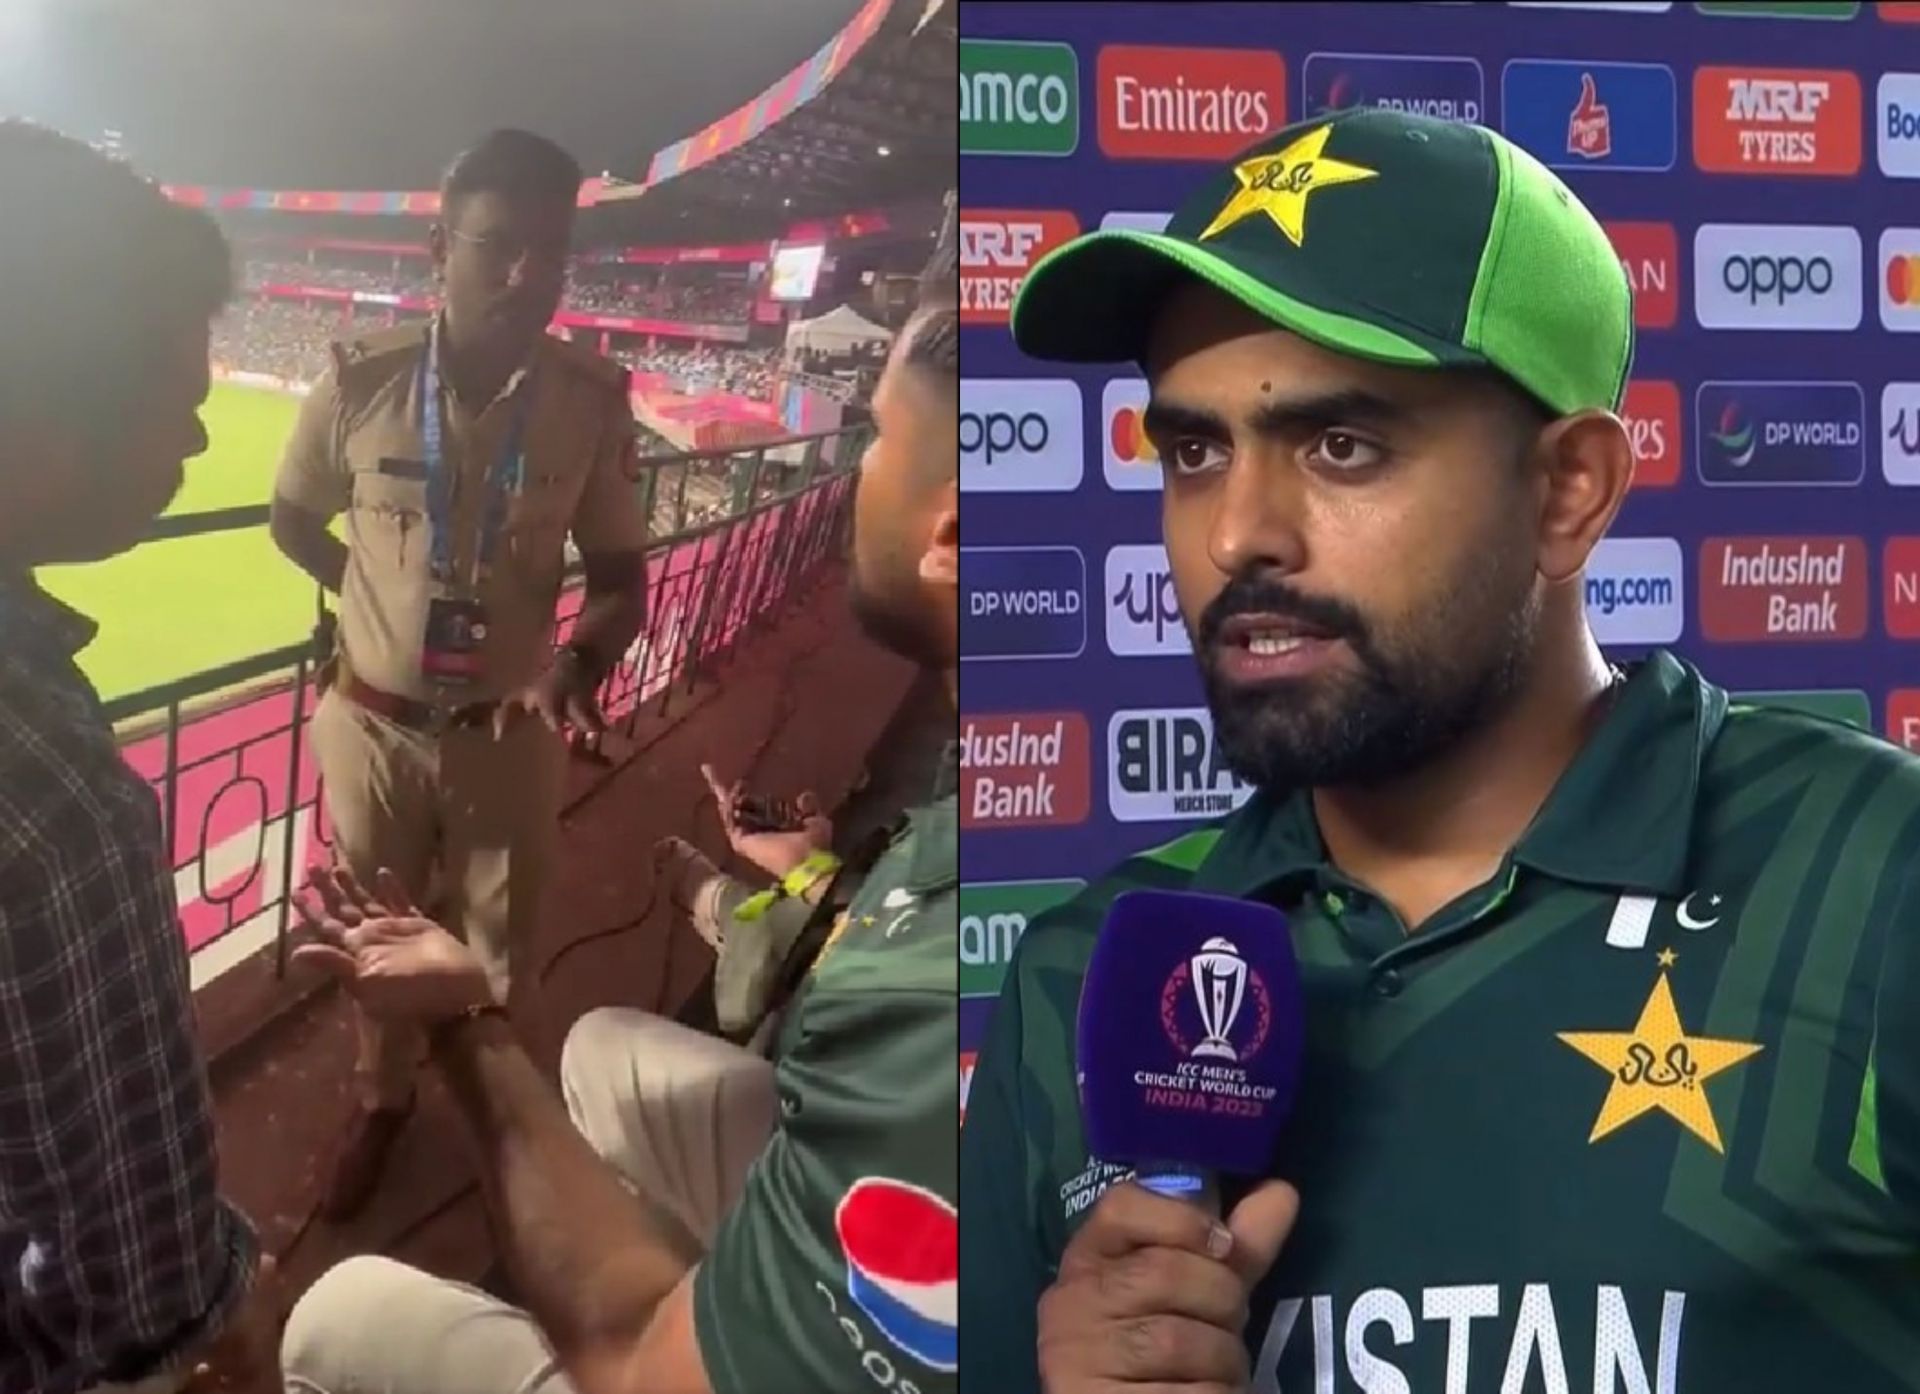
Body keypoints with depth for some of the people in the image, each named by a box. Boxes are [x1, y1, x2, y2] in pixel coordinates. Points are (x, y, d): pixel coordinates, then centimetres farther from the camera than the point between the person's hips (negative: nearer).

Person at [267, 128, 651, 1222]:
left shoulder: (593, 402, -14)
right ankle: (383, 1099, 48)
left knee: (501, 953, 16)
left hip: (511, 731, 0)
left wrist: (584, 654, -24)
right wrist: (383, 599, 0)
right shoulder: (361, 382, -14)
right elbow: (295, 521, 5)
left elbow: (620, 575, -5)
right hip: (376, 725, 1)